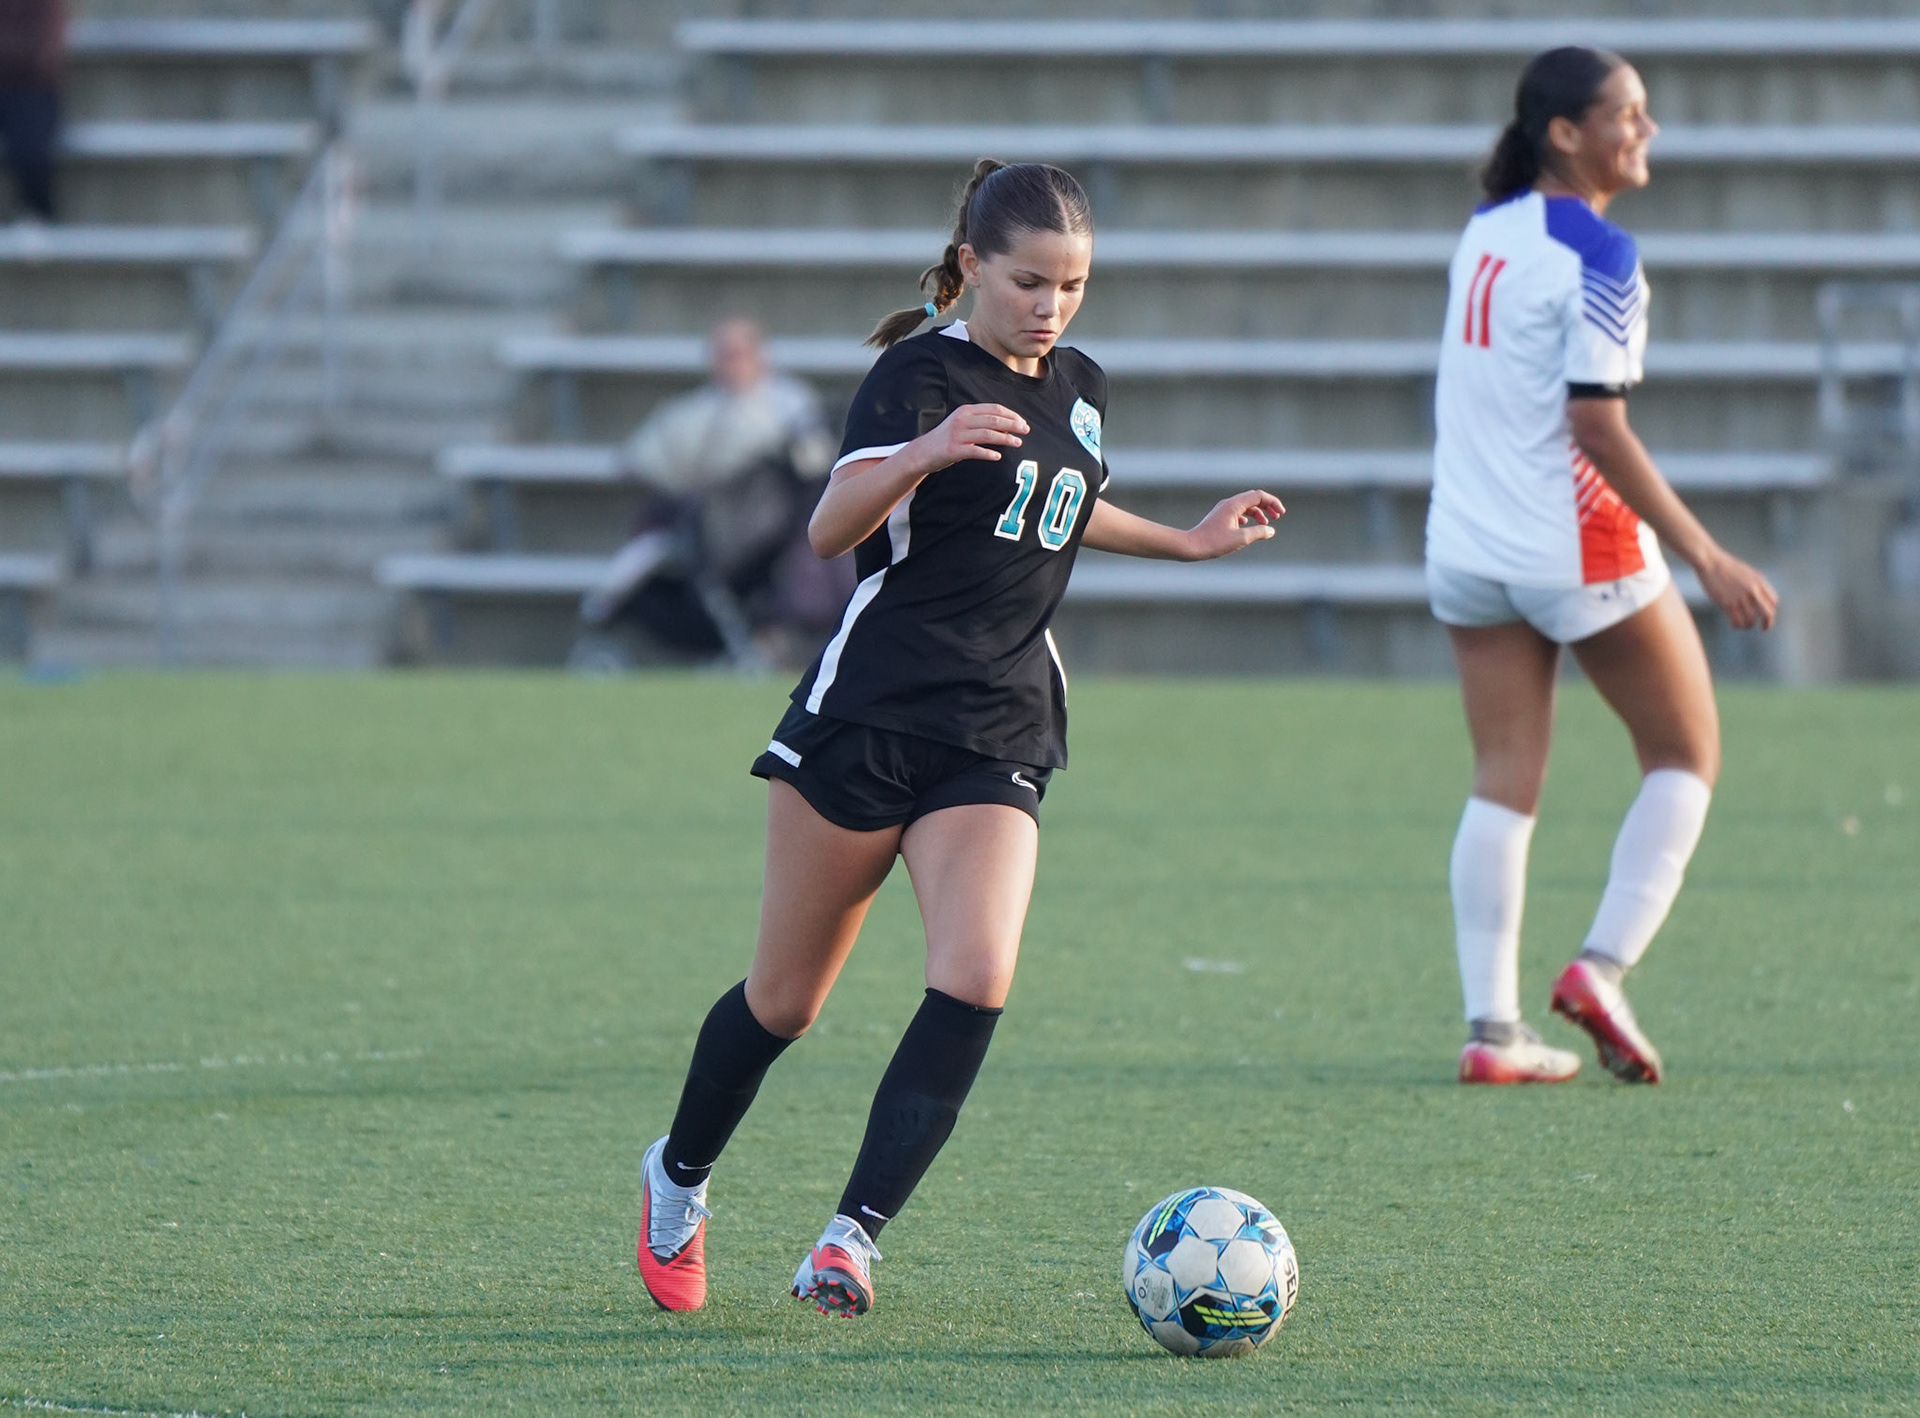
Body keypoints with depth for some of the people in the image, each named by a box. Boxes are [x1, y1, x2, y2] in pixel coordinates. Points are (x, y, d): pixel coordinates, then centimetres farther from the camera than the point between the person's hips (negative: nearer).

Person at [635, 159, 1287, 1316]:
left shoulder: (1082, 389, 13)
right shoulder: (922, 372, -8)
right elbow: (832, 530, -24)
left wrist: (1188, 543, 31)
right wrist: (923, 453, -41)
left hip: (1000, 736, 5)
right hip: (869, 717, -5)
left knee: (977, 983, -18)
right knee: (787, 1002, 6)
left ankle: (855, 1236, -18)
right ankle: (681, 1175, 32)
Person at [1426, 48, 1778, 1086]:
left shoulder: (1485, 232, 8)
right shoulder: (1598, 257, -15)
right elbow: (1596, 426, -20)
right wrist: (1706, 558, -17)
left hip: (1466, 545, 7)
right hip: (1579, 546, -7)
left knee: (1505, 779, 6)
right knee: (1685, 755, 10)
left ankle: (1491, 1029, -1)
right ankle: (1603, 965, -5)